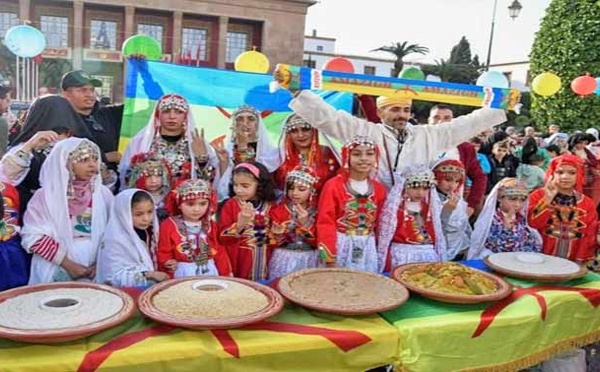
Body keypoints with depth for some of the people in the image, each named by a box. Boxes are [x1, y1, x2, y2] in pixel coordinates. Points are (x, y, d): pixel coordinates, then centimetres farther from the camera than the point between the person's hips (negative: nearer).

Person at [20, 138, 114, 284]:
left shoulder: (103, 193, 5)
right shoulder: (46, 195, -2)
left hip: (94, 269, 2)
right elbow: (33, 236, -6)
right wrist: (68, 264, -10)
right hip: (56, 269, -2)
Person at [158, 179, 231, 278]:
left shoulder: (210, 225, 4)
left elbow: (219, 251, 8)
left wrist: (226, 274, 7)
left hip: (209, 271, 3)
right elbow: (164, 253, -2)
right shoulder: (169, 225, -6)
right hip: (183, 274, -3)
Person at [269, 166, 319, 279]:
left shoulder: (317, 211, -1)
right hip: (285, 258, 0)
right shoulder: (279, 209, 1)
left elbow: (318, 241, -6)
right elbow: (274, 242, 3)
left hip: (310, 258, 0)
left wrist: (306, 223, -17)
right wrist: (277, 235, -18)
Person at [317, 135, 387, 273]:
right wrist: (329, 258, -14)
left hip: (368, 249, 4)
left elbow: (380, 224, 11)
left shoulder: (379, 189, 5)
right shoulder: (333, 185, -10)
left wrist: (380, 250, 8)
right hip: (340, 246, -4)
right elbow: (325, 222, -11)